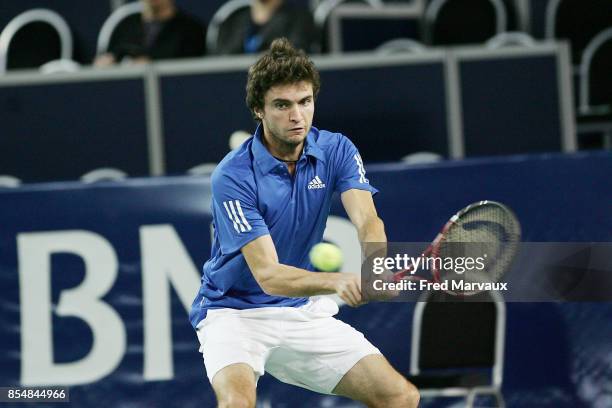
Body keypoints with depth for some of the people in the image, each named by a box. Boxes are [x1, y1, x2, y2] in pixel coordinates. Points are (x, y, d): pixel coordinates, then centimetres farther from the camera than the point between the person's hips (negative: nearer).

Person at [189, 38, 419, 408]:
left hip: (305, 311, 5)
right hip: (236, 311, -5)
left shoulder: (336, 151, -6)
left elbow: (367, 220, -22)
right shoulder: (234, 176, -21)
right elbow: (268, 275, -27)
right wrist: (339, 281, -46)